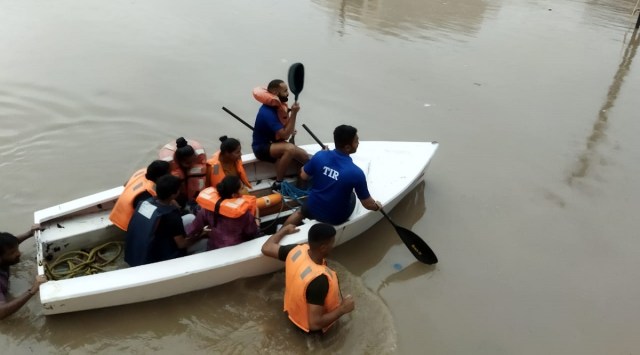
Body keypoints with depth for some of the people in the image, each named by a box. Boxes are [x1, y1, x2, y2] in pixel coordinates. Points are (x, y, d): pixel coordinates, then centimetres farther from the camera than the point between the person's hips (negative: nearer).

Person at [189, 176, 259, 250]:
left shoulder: (208, 206, -14)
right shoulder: (243, 212, -26)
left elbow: (193, 229, -1)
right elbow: (253, 234, -12)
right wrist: (256, 220, 6)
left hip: (213, 249, 5)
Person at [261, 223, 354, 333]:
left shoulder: (296, 250, -25)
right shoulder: (319, 279, -43)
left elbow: (266, 248, -6)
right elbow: (315, 324, -37)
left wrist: (285, 230, 8)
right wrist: (343, 309, -24)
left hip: (292, 309, 5)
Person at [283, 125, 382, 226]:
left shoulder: (320, 155, -19)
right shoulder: (356, 172, -28)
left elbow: (303, 176, -1)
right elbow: (367, 204, -16)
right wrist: (377, 206, 6)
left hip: (313, 209, 2)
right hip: (336, 218, -2)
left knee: (301, 211, 38)